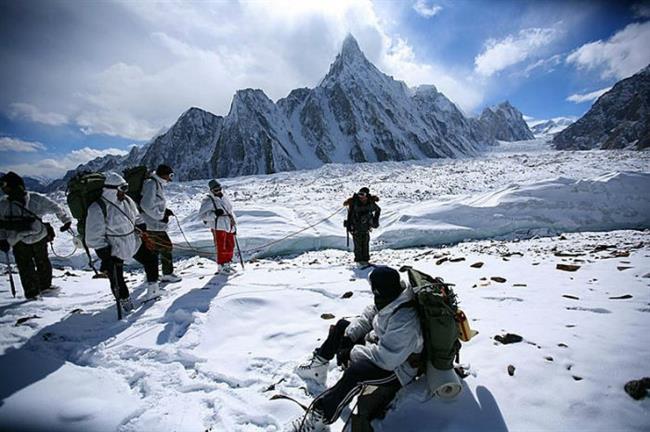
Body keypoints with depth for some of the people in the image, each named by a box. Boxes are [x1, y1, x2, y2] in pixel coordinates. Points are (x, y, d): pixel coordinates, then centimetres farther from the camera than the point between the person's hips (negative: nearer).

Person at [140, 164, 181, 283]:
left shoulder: (157, 184, 15)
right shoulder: (151, 183, -17)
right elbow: (147, 205, -25)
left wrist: (165, 211, 8)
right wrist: (161, 216, -18)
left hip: (154, 224, 10)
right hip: (153, 224, -10)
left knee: (155, 248, 17)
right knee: (166, 247, -2)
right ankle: (167, 274, 8)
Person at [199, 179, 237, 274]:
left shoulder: (224, 198, 16)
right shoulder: (208, 201, -5)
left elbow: (230, 211, 24)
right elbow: (202, 215, -10)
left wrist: (234, 225, 21)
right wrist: (215, 214, -23)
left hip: (229, 226, 7)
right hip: (219, 227, -7)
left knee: (230, 246, 11)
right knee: (221, 247, -4)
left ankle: (227, 264, 26)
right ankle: (221, 266, 7)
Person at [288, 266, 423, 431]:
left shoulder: (405, 321, -38)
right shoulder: (391, 301, -11)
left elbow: (386, 357, -37)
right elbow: (367, 316, 1)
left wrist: (351, 352, -28)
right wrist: (349, 336, -12)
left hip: (396, 369, -10)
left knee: (355, 372, -38)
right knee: (342, 326, 13)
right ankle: (317, 365, 24)